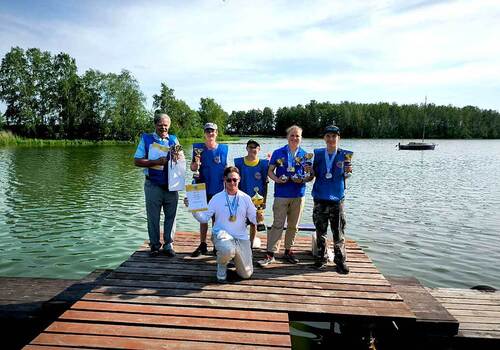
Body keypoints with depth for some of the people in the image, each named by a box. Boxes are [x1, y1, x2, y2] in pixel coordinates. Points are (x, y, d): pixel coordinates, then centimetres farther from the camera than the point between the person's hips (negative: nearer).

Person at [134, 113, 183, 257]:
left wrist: (177, 156, -15)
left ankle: (168, 245, 18)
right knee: (153, 217, 5)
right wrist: (157, 162, -14)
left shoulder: (174, 140, 12)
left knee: (171, 216, 6)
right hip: (153, 185, -2)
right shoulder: (146, 139, 5)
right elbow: (137, 161, -3)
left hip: (171, 185, 2)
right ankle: (155, 245, 18)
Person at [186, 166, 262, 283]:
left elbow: (253, 218, 4)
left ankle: (234, 256, 34)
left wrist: (258, 218, -19)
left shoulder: (245, 198, 5)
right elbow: (204, 218, -3)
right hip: (222, 233, -2)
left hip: (241, 238, 3)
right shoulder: (217, 198, 1)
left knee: (246, 274, 3)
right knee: (228, 250, -39)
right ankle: (222, 266, -1)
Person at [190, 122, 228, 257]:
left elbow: (226, 169, 9)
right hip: (203, 189, 0)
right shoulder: (198, 148, 1)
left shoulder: (223, 149, 3)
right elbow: (193, 169, -3)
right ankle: (202, 245, 18)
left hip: (218, 190, 0)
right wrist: (196, 163, -25)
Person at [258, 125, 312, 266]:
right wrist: (276, 179, -14)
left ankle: (288, 250, 26)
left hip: (298, 195, 3)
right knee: (278, 224, -5)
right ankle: (270, 253, 1)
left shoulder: (305, 155, 6)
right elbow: (270, 171, 6)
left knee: (293, 225, 12)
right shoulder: (278, 153, 3)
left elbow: (311, 175, 9)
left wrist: (303, 180, -12)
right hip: (281, 194, -2)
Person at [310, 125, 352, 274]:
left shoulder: (345, 154, 1)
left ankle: (340, 260, 17)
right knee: (320, 231, 11)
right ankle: (321, 258, 25)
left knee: (338, 232, 3)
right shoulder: (318, 153, 5)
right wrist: (310, 171, -12)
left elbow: (346, 174, -1)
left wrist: (348, 171, -22)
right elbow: (315, 174, 9)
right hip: (320, 197, 2)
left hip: (337, 197, -2)